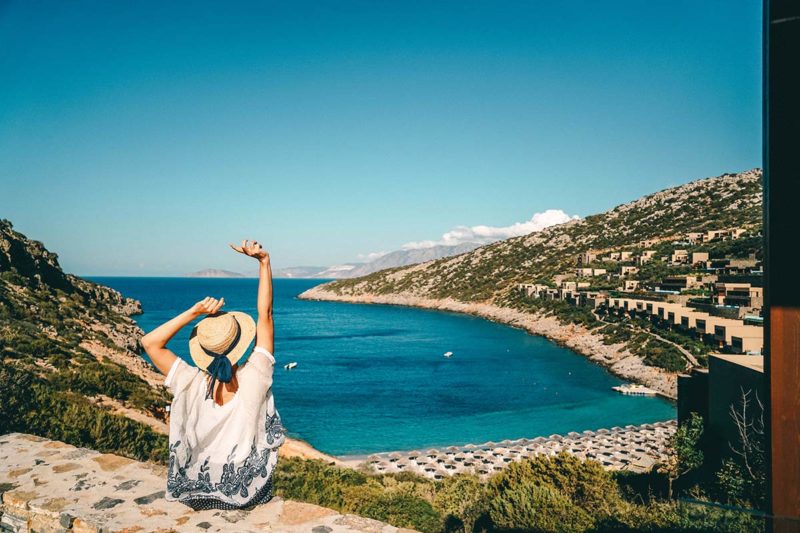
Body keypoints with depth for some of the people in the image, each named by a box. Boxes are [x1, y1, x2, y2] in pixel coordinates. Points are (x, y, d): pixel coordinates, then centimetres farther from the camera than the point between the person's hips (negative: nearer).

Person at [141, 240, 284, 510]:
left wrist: (194, 311, -18)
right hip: (249, 494, -1)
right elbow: (265, 314, -18)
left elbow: (150, 342, -11)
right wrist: (264, 261, -19)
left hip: (198, 495, 1)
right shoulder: (254, 378, -22)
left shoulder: (192, 385, -21)